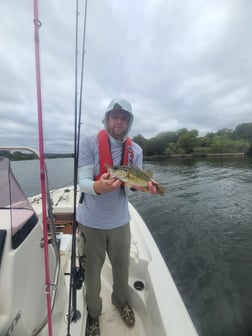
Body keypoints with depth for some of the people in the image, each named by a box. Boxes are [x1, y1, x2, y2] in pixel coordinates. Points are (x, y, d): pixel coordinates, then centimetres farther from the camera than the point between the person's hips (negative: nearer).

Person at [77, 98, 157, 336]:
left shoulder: (135, 150, -1)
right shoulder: (89, 144, -12)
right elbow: (83, 182, -18)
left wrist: (144, 184, -25)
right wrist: (97, 187, -39)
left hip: (119, 220, 3)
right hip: (90, 221, -2)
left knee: (122, 268, 21)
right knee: (92, 271, 17)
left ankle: (121, 302, 54)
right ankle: (93, 313, 48)